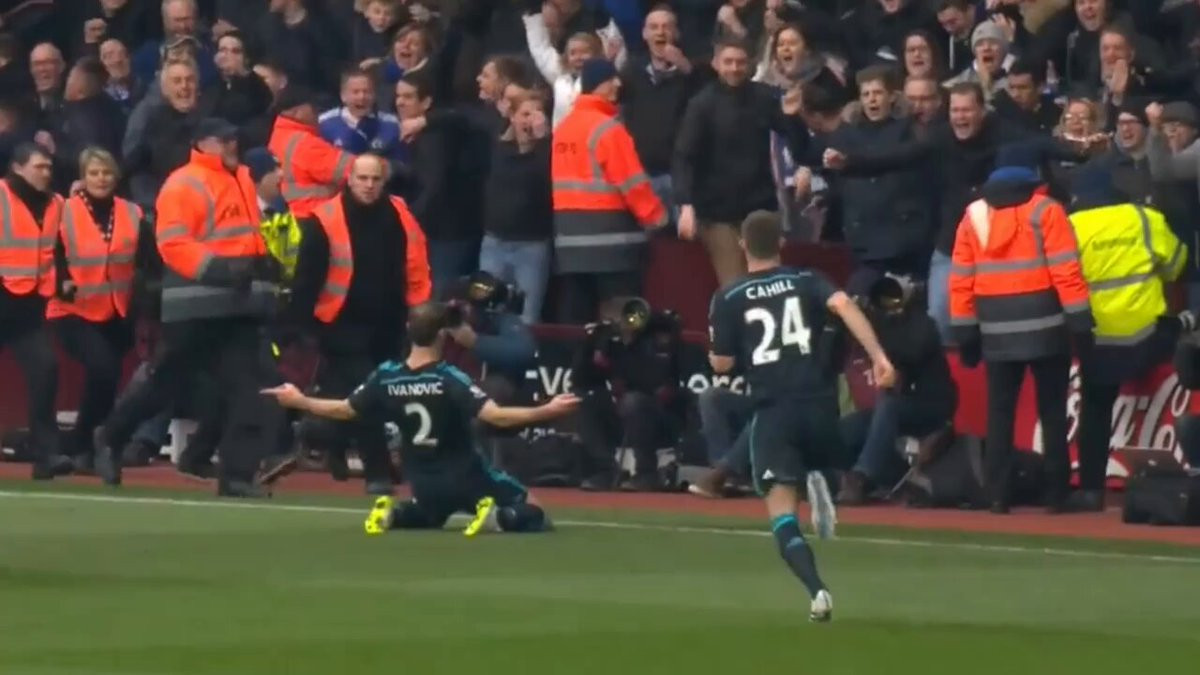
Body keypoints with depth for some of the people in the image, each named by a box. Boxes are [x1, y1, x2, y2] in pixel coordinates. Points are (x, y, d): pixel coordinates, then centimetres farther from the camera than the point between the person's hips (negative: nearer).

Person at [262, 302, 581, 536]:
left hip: (426, 484, 4)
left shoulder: (386, 378, -9)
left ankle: (394, 514, 4)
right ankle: (496, 518, -22)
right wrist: (547, 411, -29)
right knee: (532, 516, 8)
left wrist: (299, 401, 18)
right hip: (468, 478, -4)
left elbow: (344, 410, 3)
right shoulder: (450, 379, -22)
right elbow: (495, 416, -31)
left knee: (428, 517, 37)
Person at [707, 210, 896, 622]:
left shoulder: (729, 299, 4)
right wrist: (878, 355, -19)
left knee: (782, 512, -3)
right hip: (819, 404, 2)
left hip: (773, 411, -2)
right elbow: (844, 305, -12)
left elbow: (722, 364, 5)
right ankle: (818, 483, -3)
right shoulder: (807, 282, 8)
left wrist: (714, 351, 28)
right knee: (817, 462, 34)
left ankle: (817, 590, -26)